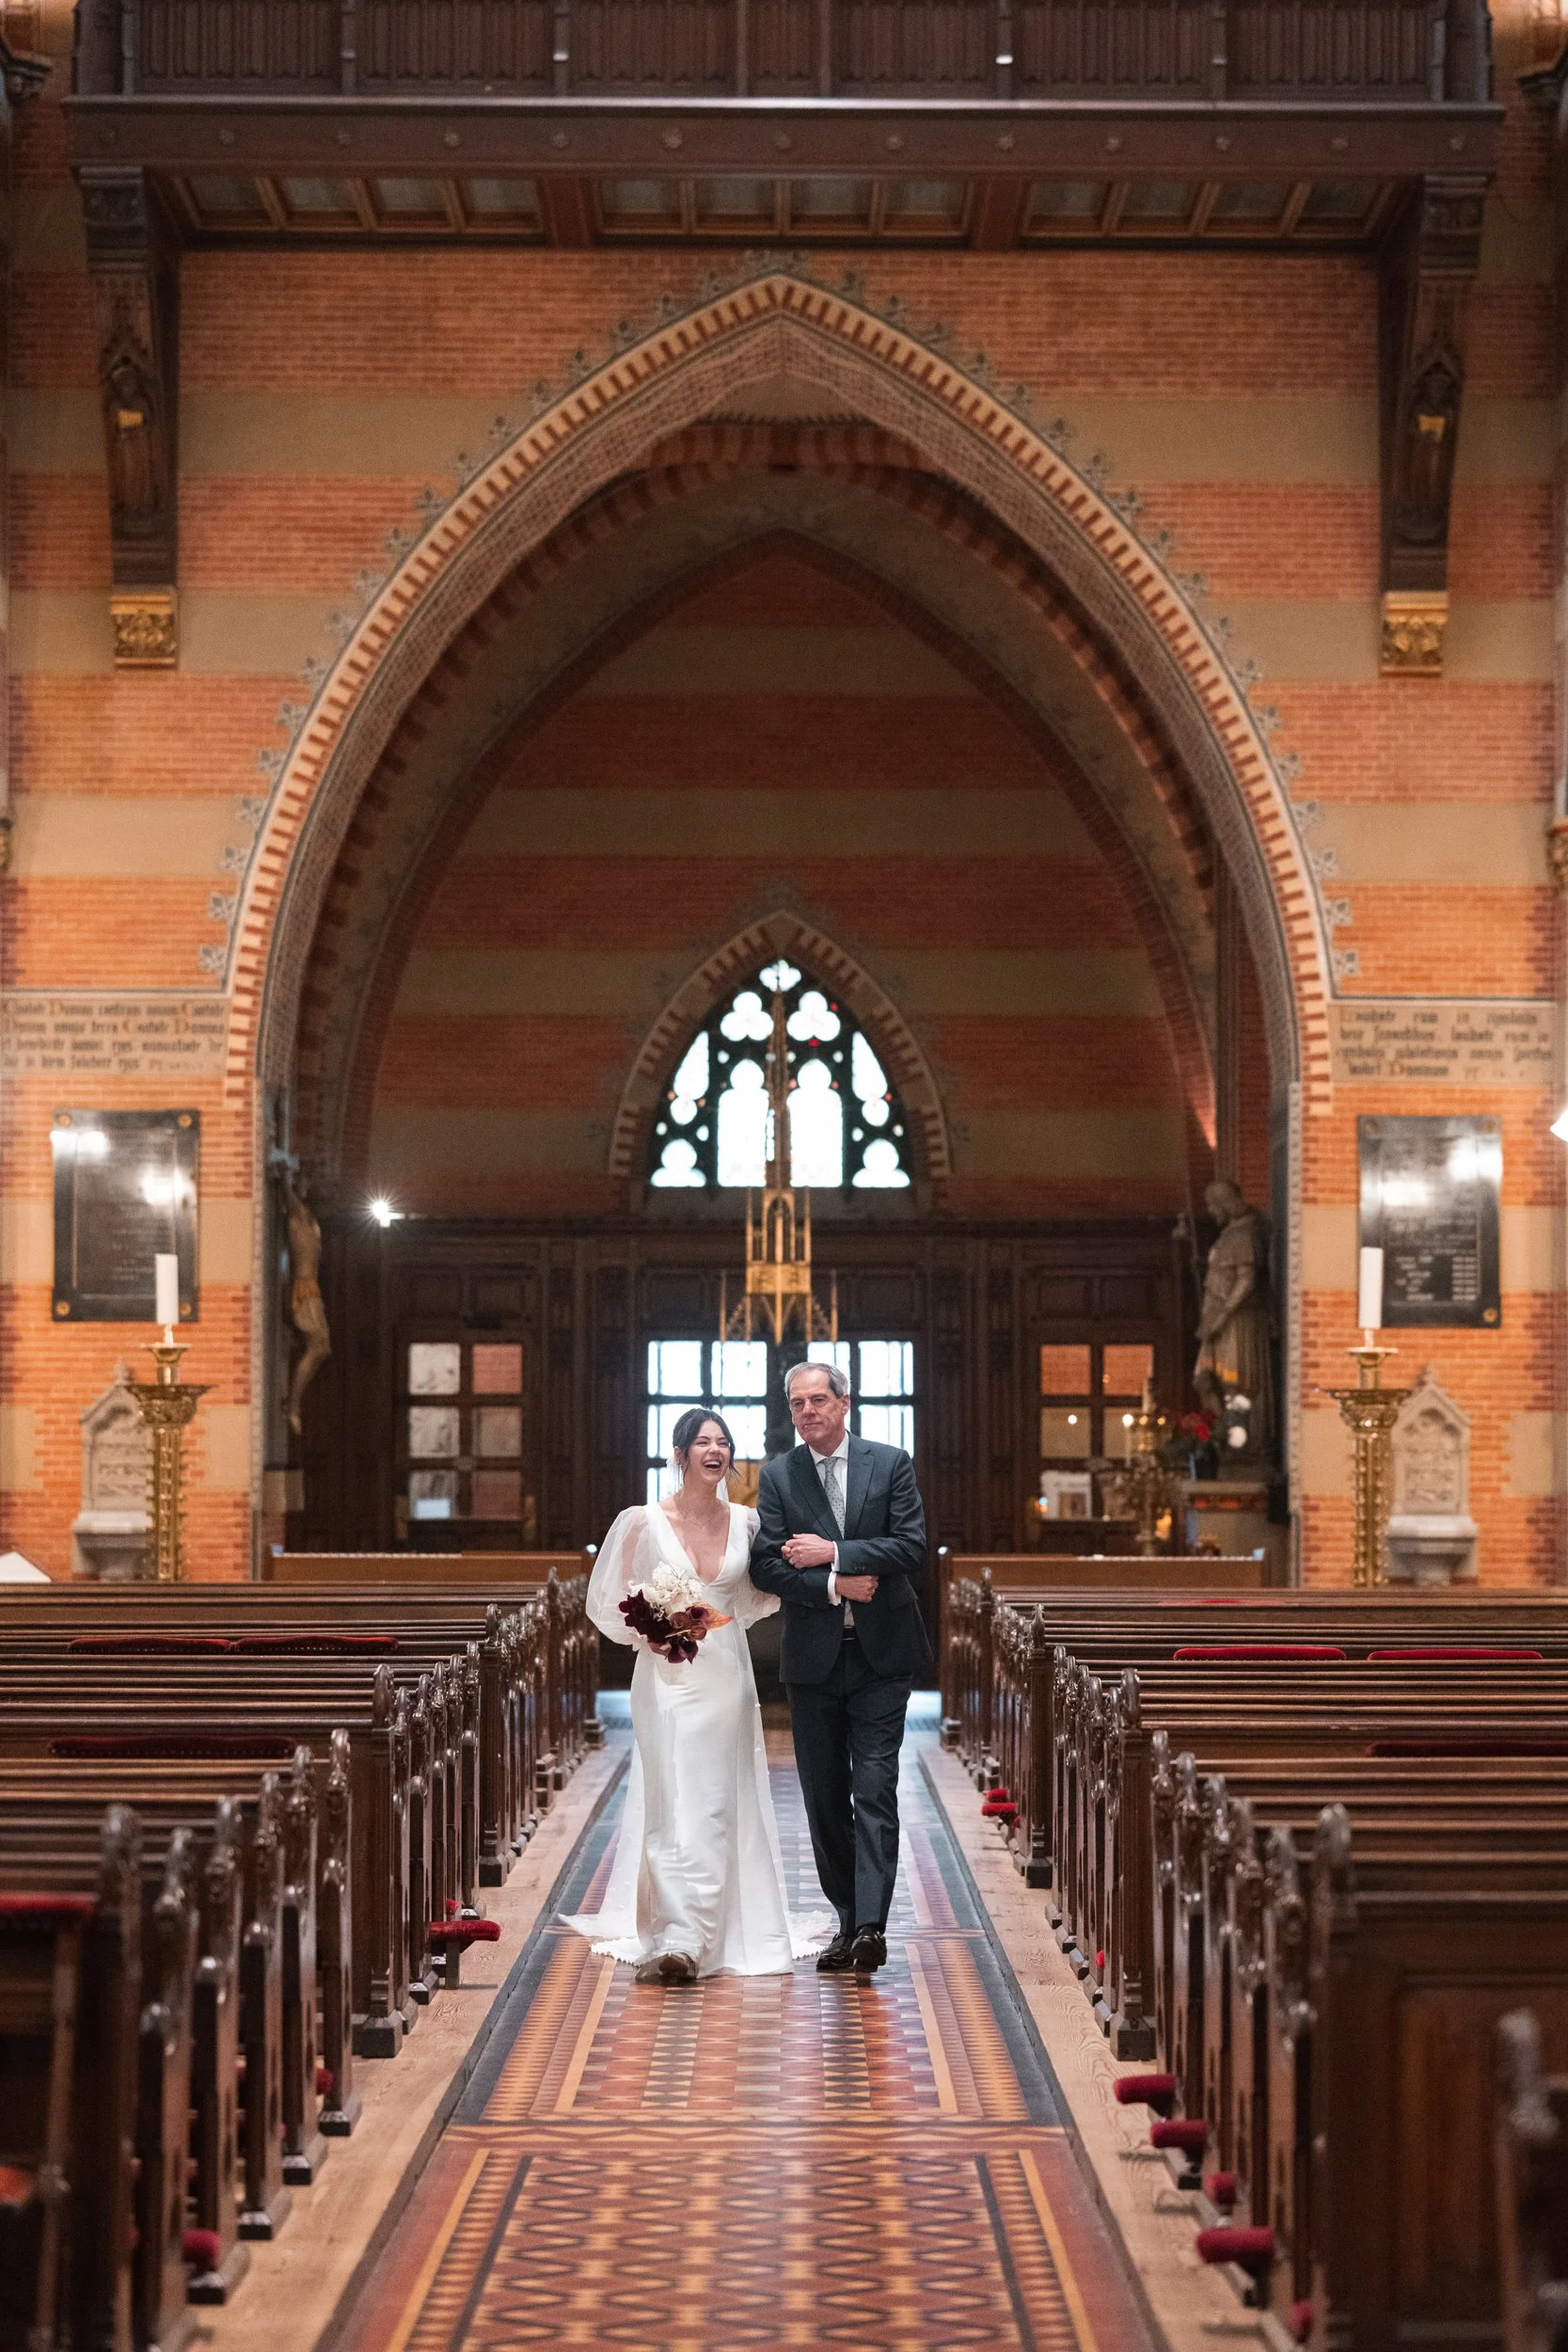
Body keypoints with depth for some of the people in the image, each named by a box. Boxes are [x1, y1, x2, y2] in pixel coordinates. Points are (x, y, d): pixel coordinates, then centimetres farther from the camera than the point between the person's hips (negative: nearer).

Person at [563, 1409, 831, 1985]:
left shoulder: (744, 1522, 6)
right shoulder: (645, 1522, -4)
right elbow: (608, 1602, 5)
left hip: (727, 1674, 4)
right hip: (669, 1675, -4)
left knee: (721, 1805, 6)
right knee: (676, 1804, -12)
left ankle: (717, 1932, 14)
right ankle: (676, 1941, -11)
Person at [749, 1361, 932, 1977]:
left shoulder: (890, 1464, 2)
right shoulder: (776, 1477, 4)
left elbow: (912, 1547, -9)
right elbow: (765, 1566, -4)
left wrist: (834, 1551, -14)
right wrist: (833, 1585, -16)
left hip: (881, 1654, -2)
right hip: (813, 1659, 2)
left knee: (874, 1790, -10)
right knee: (824, 1798, 7)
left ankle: (871, 1926, -17)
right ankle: (849, 1921, 18)